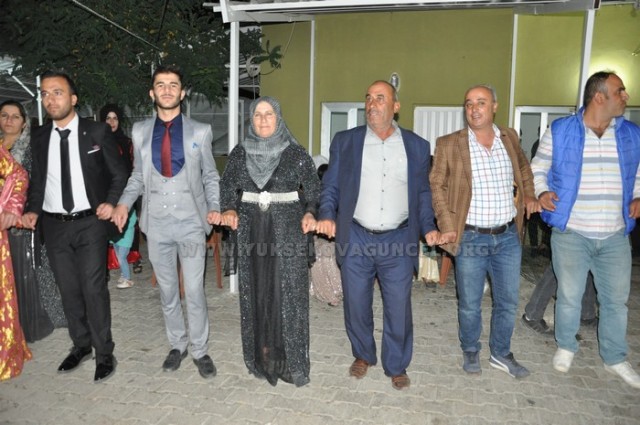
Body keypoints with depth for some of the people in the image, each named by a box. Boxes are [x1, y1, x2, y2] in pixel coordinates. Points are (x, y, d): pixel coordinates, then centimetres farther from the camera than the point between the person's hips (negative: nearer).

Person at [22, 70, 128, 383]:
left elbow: (119, 175, 0)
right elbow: (37, 178, 15)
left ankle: (104, 353, 14)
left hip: (90, 223, -4)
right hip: (54, 226, 4)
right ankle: (81, 345, 32)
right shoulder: (39, 136, 7)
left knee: (94, 289, -3)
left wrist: (111, 202, -16)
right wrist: (32, 209, 0)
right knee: (68, 290, 13)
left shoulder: (97, 132, -4)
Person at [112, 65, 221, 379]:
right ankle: (177, 345, 31)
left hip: (191, 223, -2)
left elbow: (210, 176, 7)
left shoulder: (200, 131, 2)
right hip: (156, 225, 3)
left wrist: (214, 206, -9)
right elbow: (138, 176, 13)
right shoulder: (140, 131, 8)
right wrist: (124, 202, -4)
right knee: (167, 291, 13)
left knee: (194, 291, 1)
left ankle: (200, 350, 19)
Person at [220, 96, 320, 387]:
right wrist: (229, 210, -6)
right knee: (256, 289, 6)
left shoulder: (296, 154, 0)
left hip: (288, 230, -2)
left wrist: (310, 213, -15)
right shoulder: (240, 153, 7)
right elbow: (227, 185, 12)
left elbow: (313, 189, 2)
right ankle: (261, 351, 19)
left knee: (288, 291, -2)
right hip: (251, 230, 3)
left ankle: (290, 357, 9)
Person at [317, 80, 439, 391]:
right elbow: (330, 187, 6)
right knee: (356, 306, 12)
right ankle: (363, 355, 37)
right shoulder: (344, 142, 5)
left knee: (398, 309, 7)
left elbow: (422, 193, 11)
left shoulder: (417, 146, 6)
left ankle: (397, 366, 30)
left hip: (399, 241, 0)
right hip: (356, 240, 0)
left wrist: (428, 228, -3)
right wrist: (327, 215, -12)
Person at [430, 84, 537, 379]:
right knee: (469, 304, 9)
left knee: (508, 302, 13)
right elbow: (437, 186, -3)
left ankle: (501, 354, 34)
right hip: (470, 238, -3)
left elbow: (523, 168, 24)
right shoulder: (449, 144, -6)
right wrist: (447, 226, -11)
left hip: (508, 236, 3)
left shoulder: (509, 138, 5)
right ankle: (470, 352, 33)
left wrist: (528, 195, 9)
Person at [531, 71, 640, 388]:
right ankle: (565, 347, 34)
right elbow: (538, 169, 2)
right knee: (569, 296, 10)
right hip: (570, 233, -3)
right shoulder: (560, 131, -4)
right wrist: (541, 192, -16)